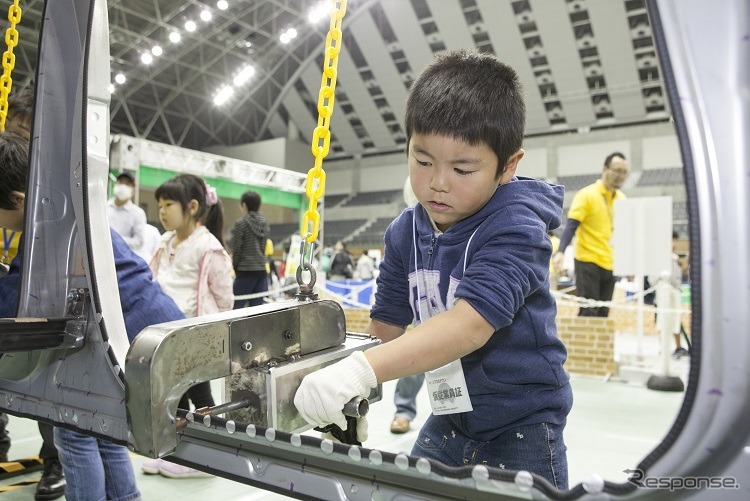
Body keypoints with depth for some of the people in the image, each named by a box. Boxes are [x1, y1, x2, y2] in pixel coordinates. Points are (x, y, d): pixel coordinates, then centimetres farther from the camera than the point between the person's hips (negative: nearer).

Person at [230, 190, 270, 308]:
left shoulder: (241, 223, -7)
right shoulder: (265, 223, 11)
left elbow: (236, 249, -6)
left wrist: (235, 268, 5)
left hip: (246, 271, -6)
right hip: (262, 269, 6)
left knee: (237, 306, -1)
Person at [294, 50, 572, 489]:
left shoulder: (515, 227, -23)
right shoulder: (405, 233, -3)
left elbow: (471, 324, -36)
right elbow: (385, 326, 3)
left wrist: (361, 370, -46)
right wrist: (348, 400, -9)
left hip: (521, 428, -5)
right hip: (448, 423, 5)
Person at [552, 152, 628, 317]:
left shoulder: (621, 198, 10)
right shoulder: (587, 195, -7)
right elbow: (571, 226, -13)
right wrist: (560, 252, -27)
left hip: (610, 264, 6)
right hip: (588, 261, -6)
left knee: (603, 314, 8)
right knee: (588, 312, -7)